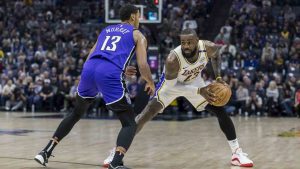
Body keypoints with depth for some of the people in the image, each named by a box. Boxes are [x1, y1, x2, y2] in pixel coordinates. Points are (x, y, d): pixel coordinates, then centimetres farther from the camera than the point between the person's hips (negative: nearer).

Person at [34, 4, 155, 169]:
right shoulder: (138, 35, 18)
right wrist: (150, 83, 25)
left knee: (75, 114, 28)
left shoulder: (106, 30, 32)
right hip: (110, 75, -5)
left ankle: (46, 151, 27)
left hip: (89, 69, 5)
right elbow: (143, 65, 7)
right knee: (130, 124, 3)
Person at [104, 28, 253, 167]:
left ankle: (237, 152, 10)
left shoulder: (208, 48, -29)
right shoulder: (173, 59, -40)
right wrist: (199, 91, -36)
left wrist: (218, 77, -13)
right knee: (148, 112, -17)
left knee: (220, 110, -3)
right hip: (173, 83, -4)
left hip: (194, 81, 4)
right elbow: (171, 86, -28)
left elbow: (215, 55, -1)